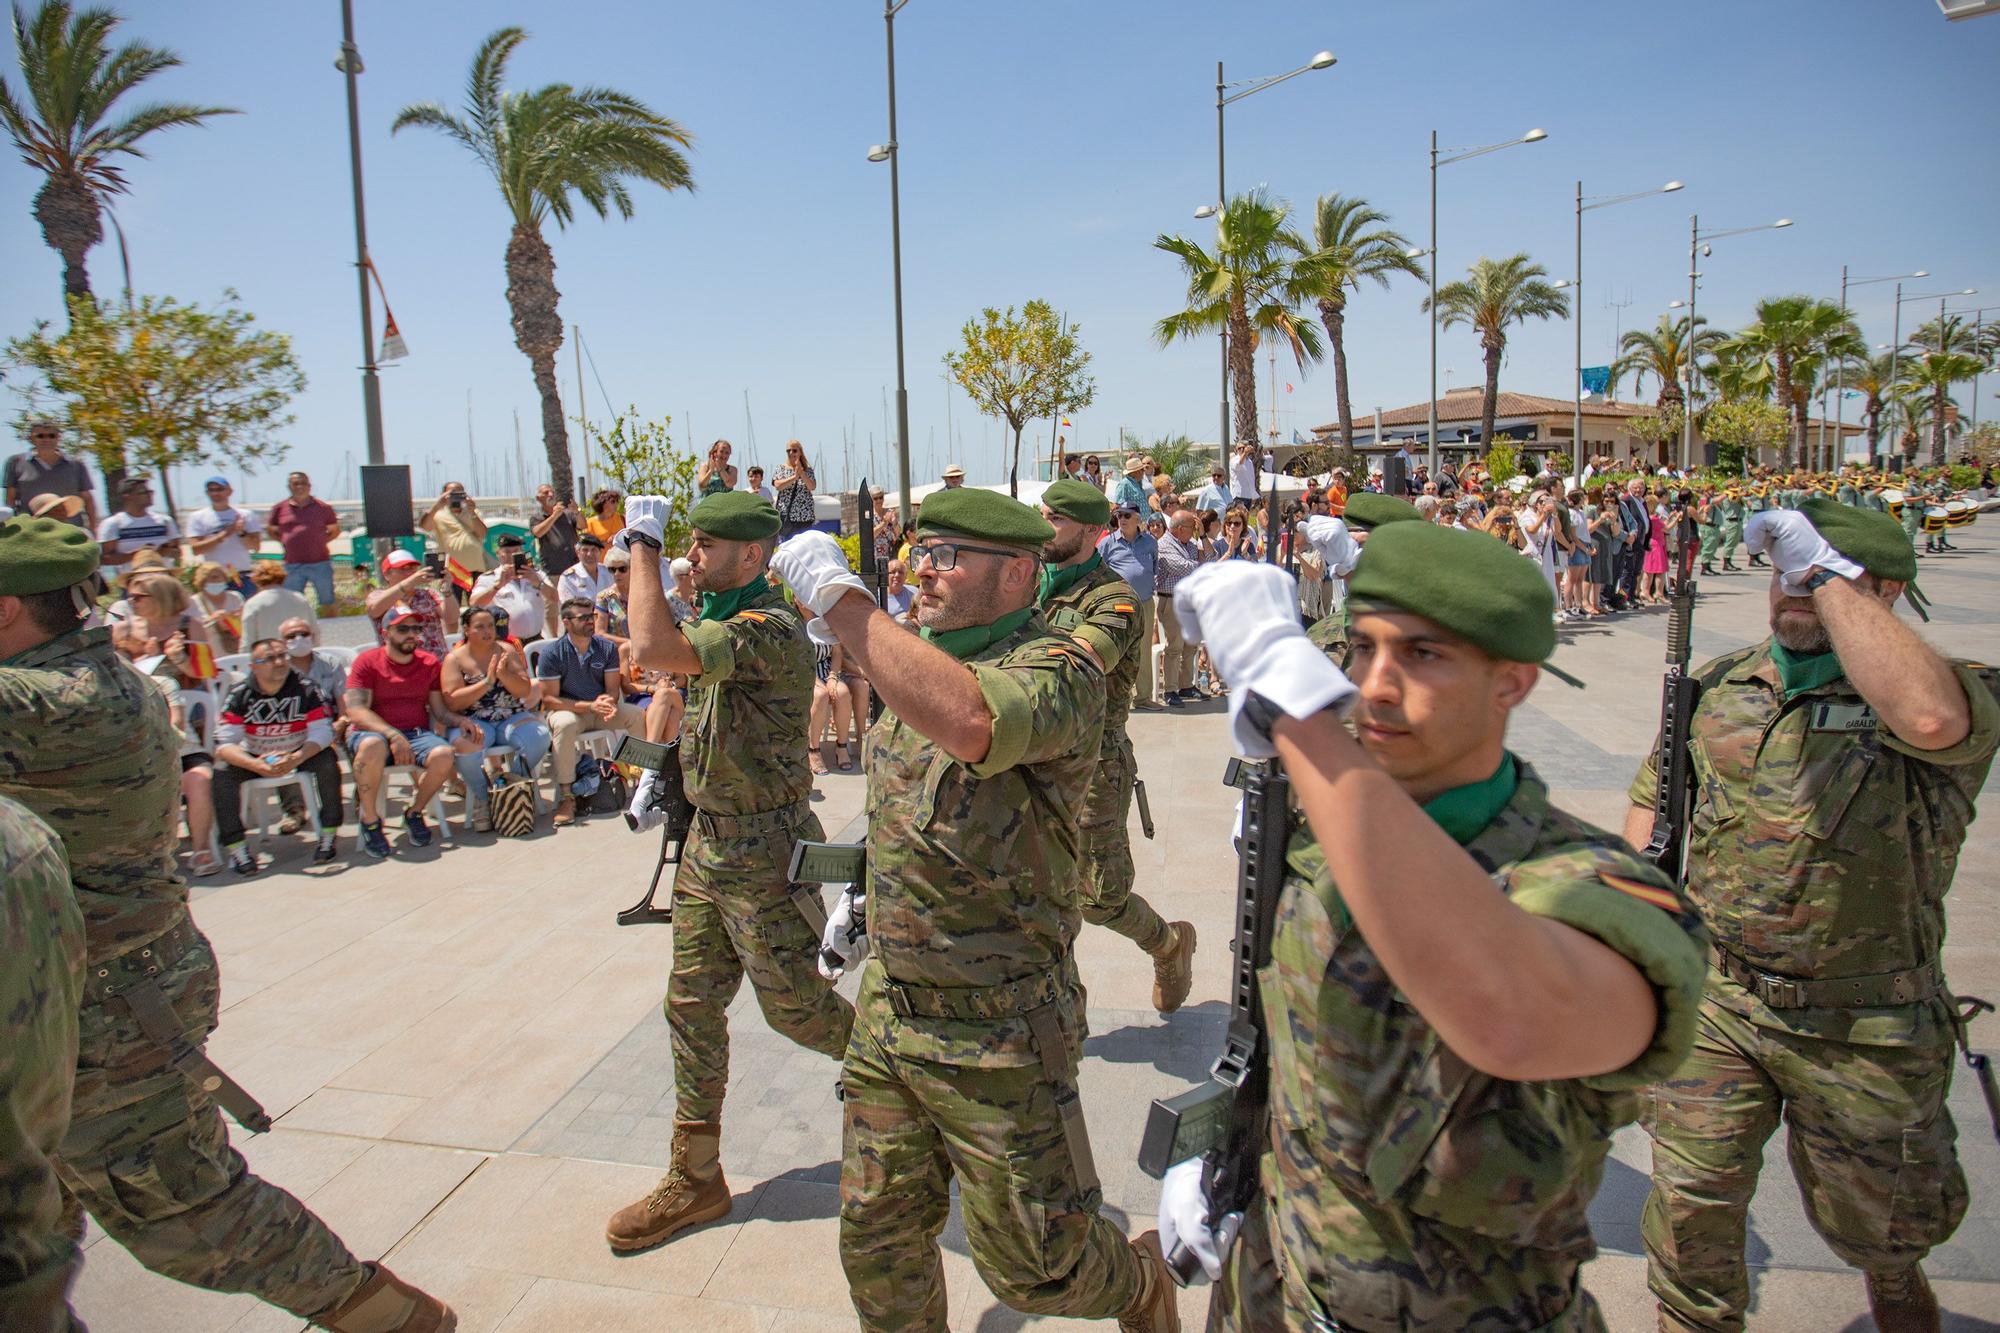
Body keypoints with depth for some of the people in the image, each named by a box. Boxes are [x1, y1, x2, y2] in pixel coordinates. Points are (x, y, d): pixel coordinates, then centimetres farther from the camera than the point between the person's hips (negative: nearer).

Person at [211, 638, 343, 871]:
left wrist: (295, 759, -39)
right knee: (223, 773, -26)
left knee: (327, 761, -29)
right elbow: (225, 744, -18)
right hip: (254, 759, 1)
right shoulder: (239, 696, -13)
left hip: (299, 755, -1)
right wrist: (256, 765, -37)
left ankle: (329, 833, -18)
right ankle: (234, 845, -19)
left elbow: (322, 732, -20)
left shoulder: (306, 690, -14)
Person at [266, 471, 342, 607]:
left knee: (327, 603, 6)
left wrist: (321, 541, 1)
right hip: (292, 565, 1)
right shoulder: (280, 508, 3)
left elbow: (335, 530, 13)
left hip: (320, 564, -1)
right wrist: (284, 541, 5)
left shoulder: (323, 507, 1)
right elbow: (270, 529, 18)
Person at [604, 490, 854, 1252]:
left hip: (764, 852, -9)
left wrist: (644, 545, -25)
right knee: (692, 1006, 12)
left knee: (792, 1005, 6)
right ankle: (695, 1178, 25)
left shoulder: (771, 629, -24)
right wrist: (657, 770, 15)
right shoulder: (716, 620, 8)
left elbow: (652, 650, -36)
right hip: (708, 842, 9)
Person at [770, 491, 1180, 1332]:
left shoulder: (1056, 668, -19)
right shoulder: (915, 659, 8)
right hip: (887, 1006, 7)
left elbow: (968, 723, -43)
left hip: (997, 1032, -7)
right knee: (877, 1244, 17)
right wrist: (864, 897, 15)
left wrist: (837, 596, -36)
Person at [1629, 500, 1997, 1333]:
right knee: (1690, 1203, 9)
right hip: (1716, 998, 3)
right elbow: (1653, 795, 14)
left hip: (1859, 1029, -2)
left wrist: (1828, 569, -32)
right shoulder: (1719, 686, 1)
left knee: (1871, 1225, 21)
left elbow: (1931, 717, -39)